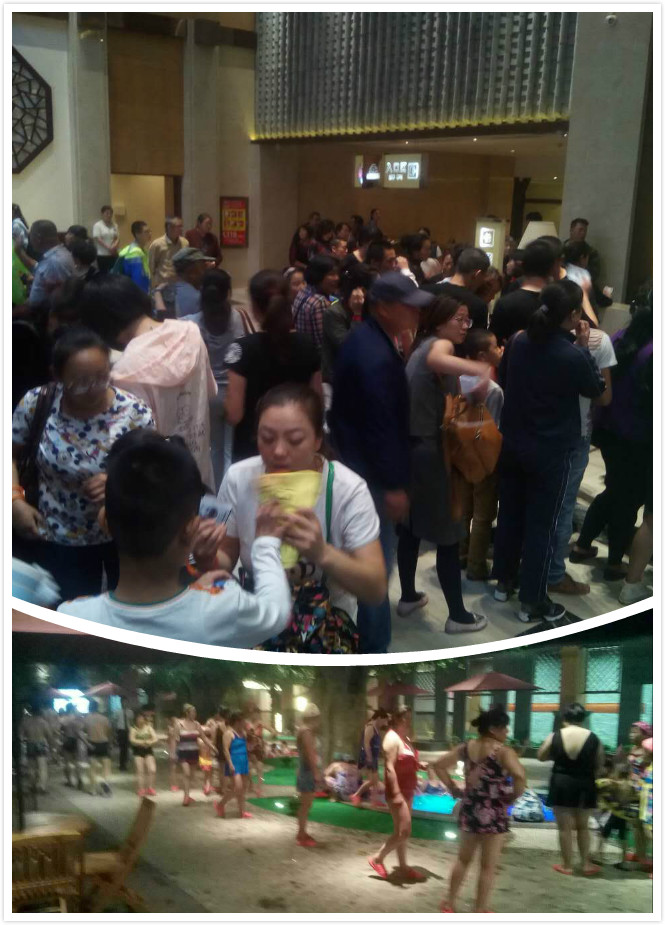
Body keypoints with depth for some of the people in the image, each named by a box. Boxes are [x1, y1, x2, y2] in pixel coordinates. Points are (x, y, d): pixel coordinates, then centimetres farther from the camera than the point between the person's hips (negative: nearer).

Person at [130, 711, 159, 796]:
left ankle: (150, 788, 8)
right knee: (140, 771, -2)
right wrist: (143, 742, -21)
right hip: (138, 752, -2)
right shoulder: (133, 728, -3)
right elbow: (132, 740, -16)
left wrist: (149, 743, -22)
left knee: (152, 770, -7)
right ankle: (141, 789, 8)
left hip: (148, 751, 2)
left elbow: (156, 738, -4)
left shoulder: (148, 727, 3)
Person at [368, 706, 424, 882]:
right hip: (397, 791, -9)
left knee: (401, 831, 15)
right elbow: (389, 767, -23)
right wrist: (396, 793, -27)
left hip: (406, 790, 9)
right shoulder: (392, 738, -17)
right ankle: (378, 858, 4)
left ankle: (402, 867, 22)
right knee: (403, 831, -9)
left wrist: (420, 765, 5)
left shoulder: (405, 738, 13)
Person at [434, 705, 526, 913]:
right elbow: (520, 776, -33)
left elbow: (439, 765, 6)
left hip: (469, 809, 6)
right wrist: (514, 796, -17)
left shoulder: (466, 748, 1)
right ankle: (480, 912, 16)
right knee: (488, 866, 8)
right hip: (493, 812, -6)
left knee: (463, 859, 23)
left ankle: (449, 902, 33)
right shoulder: (502, 751, -17)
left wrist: (453, 789, 8)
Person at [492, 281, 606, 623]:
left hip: (512, 444, 6)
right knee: (541, 524, 5)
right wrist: (584, 348, -1)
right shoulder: (572, 356, -22)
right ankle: (532, 601, 14)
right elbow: (596, 389, -4)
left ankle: (504, 580, 33)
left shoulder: (518, 342, -5)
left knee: (509, 513, 19)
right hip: (550, 452, -6)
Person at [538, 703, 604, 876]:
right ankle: (586, 864, 24)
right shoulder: (593, 738, -8)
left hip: (561, 784, -1)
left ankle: (567, 865, 16)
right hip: (584, 785, 2)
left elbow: (541, 756, 6)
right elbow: (599, 766, 3)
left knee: (564, 827, 8)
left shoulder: (554, 737, -9)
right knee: (582, 826, 19)